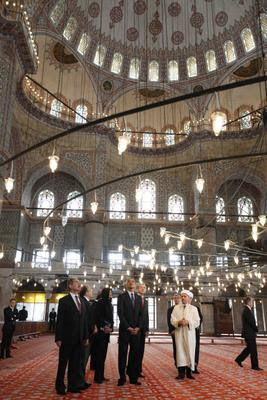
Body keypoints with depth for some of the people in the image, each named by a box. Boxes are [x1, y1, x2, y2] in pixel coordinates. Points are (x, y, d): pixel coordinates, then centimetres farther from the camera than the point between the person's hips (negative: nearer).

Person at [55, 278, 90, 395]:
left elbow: (84, 320, 13)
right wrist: (58, 338, -13)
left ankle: (73, 385, 22)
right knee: (63, 363, 7)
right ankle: (60, 386, 20)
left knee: (75, 363, 12)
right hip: (67, 338, -6)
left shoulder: (82, 302, 13)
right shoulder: (64, 301, -6)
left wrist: (85, 336, 9)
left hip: (79, 339, 6)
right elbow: (60, 320, -10)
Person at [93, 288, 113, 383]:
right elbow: (97, 317, -13)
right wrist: (102, 328, -14)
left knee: (103, 354, 10)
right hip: (101, 332, -8)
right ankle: (97, 377, 2)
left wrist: (111, 327, 0)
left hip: (107, 332, 8)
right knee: (99, 353, -4)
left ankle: (101, 376, 17)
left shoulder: (110, 305, 15)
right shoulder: (100, 303, -8)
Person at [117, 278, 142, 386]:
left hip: (136, 330, 4)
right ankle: (122, 377, 9)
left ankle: (133, 378, 11)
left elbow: (140, 314, 11)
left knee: (135, 354, 4)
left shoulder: (138, 298, 13)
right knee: (123, 354, 1)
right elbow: (120, 313, -8)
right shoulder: (121, 296, -1)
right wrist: (128, 327, -12)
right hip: (124, 329, -4)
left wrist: (138, 327, -3)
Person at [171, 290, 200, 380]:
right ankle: (181, 373, 4)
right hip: (179, 332, 1)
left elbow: (197, 322, -2)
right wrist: (179, 322, -17)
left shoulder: (193, 309, 6)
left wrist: (188, 322, -18)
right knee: (180, 351, -2)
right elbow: (172, 320, 3)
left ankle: (189, 372, 11)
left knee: (190, 351, 0)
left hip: (189, 333, -1)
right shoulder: (176, 308, 10)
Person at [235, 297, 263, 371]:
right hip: (249, 333, -10)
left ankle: (239, 359, 23)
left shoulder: (247, 310, 15)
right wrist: (256, 329, -9)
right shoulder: (247, 310, -18)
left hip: (250, 333, 10)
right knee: (253, 350, -2)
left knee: (249, 348, 16)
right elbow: (251, 322, -22)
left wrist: (255, 329, 8)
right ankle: (255, 366, 7)